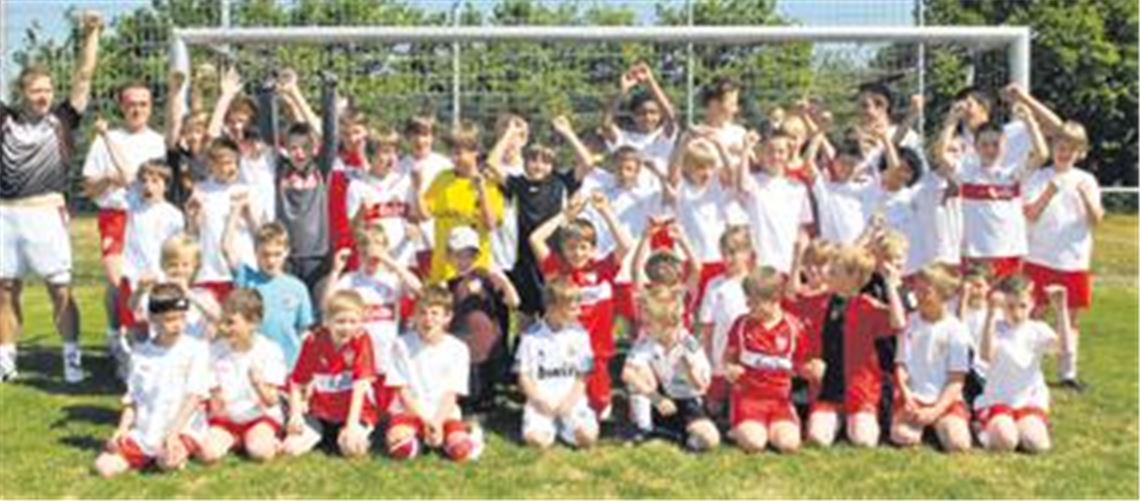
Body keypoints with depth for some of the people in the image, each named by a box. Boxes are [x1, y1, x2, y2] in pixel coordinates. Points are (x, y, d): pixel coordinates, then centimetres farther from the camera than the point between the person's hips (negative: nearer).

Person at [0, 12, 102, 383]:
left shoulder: (62, 120, 3)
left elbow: (84, 77, 0)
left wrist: (91, 35, -6)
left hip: (46, 214, -2)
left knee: (61, 290, 0)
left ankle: (73, 359, 6)